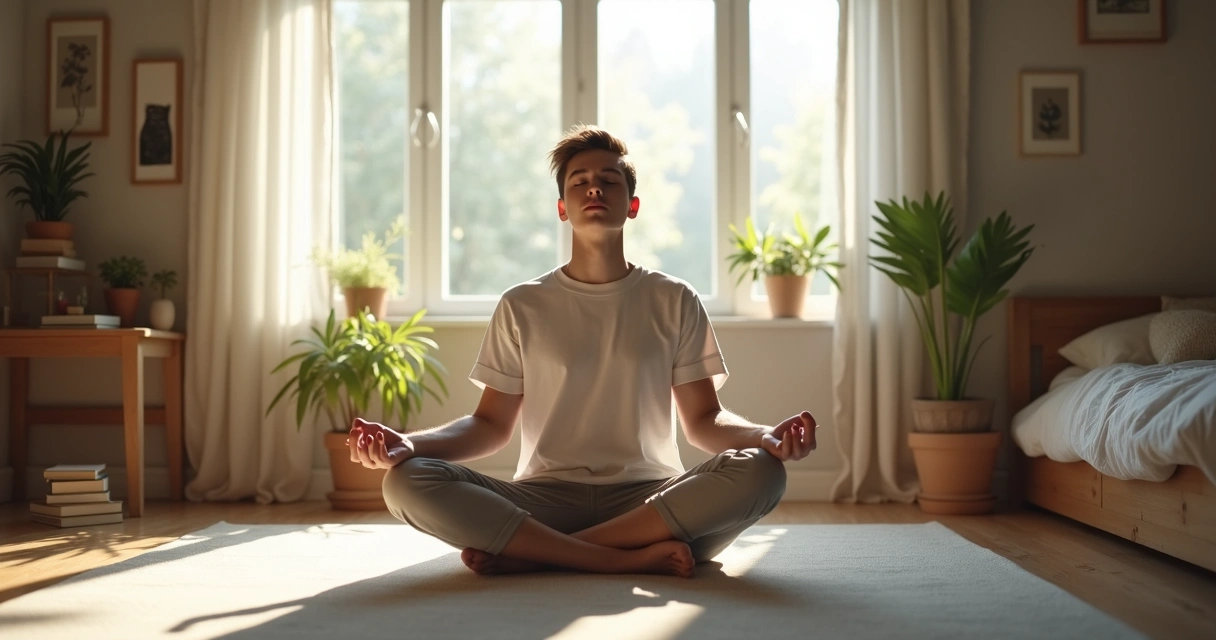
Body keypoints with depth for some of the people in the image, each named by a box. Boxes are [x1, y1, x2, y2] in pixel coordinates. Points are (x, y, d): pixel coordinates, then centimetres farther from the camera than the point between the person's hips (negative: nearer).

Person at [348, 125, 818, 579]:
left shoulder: (674, 301, 10)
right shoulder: (523, 306, 10)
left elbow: (703, 421, 7)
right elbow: (492, 424, 9)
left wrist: (765, 436, -15)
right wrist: (409, 444, -11)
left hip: (648, 499, 1)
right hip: (544, 500, 0)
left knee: (759, 472, -30)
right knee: (406, 481, -26)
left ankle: (533, 554, -25)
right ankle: (634, 558, -27)